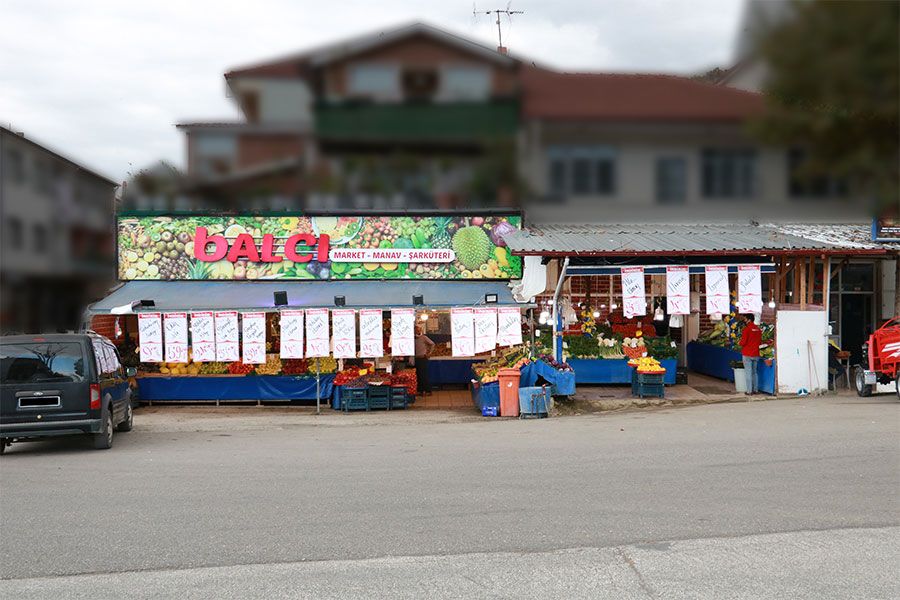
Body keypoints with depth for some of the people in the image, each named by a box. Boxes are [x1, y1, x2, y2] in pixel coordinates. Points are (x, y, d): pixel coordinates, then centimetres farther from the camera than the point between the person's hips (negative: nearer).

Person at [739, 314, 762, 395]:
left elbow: (743, 342, -15)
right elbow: (760, 341, 11)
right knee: (754, 372, 16)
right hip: (756, 354, 6)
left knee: (748, 372, 0)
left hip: (747, 354, -6)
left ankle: (749, 391, 0)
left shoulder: (747, 329, -14)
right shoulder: (758, 329, 5)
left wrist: (741, 344, 5)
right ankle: (755, 389, 18)